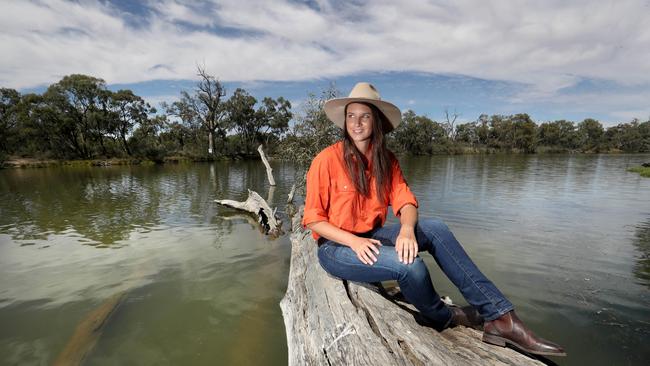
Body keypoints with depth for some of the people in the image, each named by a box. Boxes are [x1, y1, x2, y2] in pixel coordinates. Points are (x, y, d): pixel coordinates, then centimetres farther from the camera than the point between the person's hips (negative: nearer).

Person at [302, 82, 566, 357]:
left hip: (371, 237, 5)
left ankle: (500, 317, -15)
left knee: (434, 229, -17)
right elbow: (313, 220, -12)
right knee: (410, 264, -28)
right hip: (337, 247, -5)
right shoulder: (327, 160, -15)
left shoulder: (386, 160, 2)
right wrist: (354, 242, -25)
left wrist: (406, 229, -29)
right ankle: (443, 319, 5)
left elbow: (405, 202, -6)